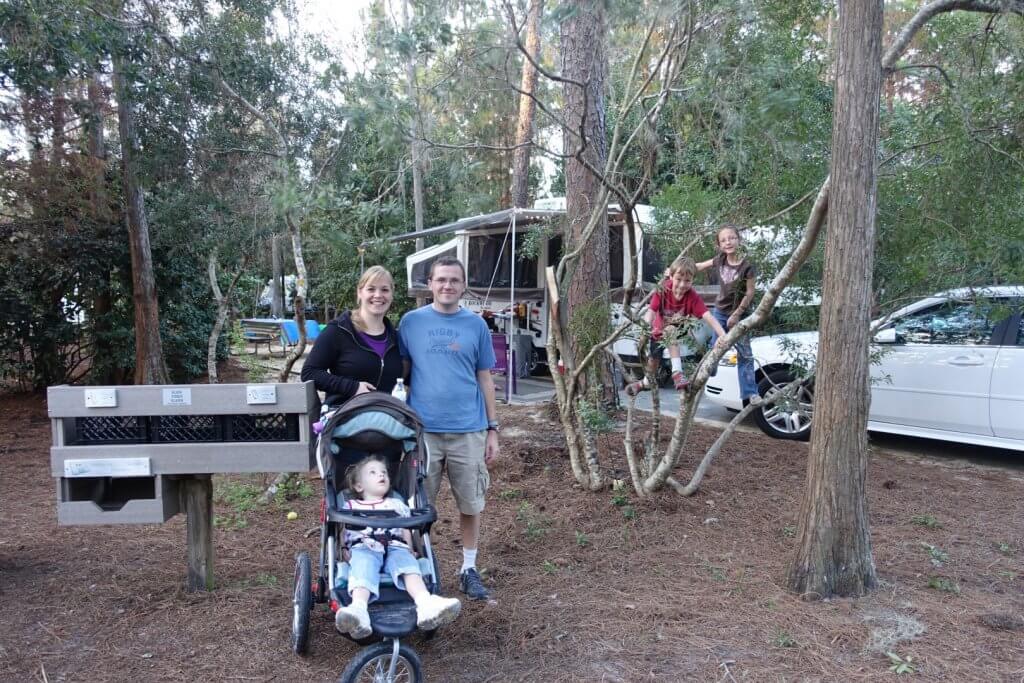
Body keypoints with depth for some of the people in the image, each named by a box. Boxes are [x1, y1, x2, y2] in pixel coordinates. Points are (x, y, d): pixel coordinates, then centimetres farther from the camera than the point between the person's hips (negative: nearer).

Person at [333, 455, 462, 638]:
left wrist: (410, 552, 10)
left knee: (407, 563, -32)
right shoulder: (350, 506, 29)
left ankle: (426, 603, -58)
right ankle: (358, 609, -63)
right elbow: (342, 534, 19)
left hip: (395, 547, 2)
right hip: (364, 548, -1)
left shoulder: (396, 504, 34)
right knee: (363, 566, -37)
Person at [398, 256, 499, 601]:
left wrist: (492, 428, 5)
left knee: (471, 504, 9)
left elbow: (484, 379, 8)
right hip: (422, 429, 0)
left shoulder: (476, 325, 5)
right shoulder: (411, 321, 3)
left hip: (469, 430, 1)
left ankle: (469, 568, 27)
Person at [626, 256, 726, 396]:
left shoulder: (693, 297, -30)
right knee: (653, 358, 16)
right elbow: (651, 312, -38)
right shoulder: (662, 291, -29)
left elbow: (708, 317, -42)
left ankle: (677, 371, -35)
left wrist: (723, 335, -57)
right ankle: (647, 382, 47)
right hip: (659, 330, 2)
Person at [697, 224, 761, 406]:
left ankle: (750, 393, 2)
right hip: (719, 311, 4)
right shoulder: (719, 260, -5)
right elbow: (699, 266, 11)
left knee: (745, 354, -1)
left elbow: (750, 293, -14)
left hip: (738, 314, -4)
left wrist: (736, 315, -13)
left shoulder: (746, 266, -18)